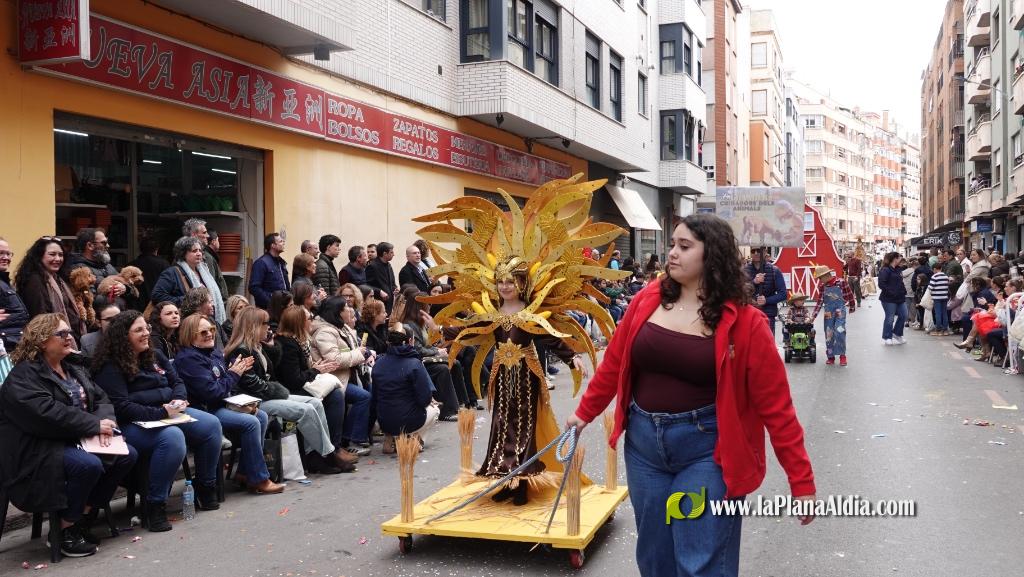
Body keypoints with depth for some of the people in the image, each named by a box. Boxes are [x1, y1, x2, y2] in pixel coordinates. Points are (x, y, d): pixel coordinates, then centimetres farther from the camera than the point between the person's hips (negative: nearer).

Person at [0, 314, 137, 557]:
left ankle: (83, 516, 1)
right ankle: (67, 530, -11)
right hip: (38, 449, -9)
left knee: (128, 455, -7)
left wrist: (105, 422, -13)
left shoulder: (74, 371, 16)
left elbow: (101, 399, 11)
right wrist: (95, 425, -24)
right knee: (89, 465, -33)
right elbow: (47, 413, -27)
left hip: (75, 441, 9)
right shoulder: (23, 377, -12)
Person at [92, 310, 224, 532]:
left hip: (169, 413, 8)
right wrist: (161, 413, -20)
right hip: (134, 424, -7)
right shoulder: (110, 367, -6)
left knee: (211, 424, -14)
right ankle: (156, 505, -26)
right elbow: (121, 407, -15)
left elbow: (177, 382, 17)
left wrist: (179, 400, -7)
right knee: (172, 437, -37)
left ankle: (205, 489, 1)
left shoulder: (155, 356, 17)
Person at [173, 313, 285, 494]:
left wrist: (239, 369, -1)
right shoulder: (188, 359, -15)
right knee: (251, 423, -22)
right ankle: (258, 479, -13)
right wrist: (233, 374, -10)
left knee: (261, 416, -2)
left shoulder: (214, 352, 14)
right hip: (204, 411, -10)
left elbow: (227, 386, 21)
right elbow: (211, 392, -22)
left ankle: (245, 473, 3)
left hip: (223, 405, 10)